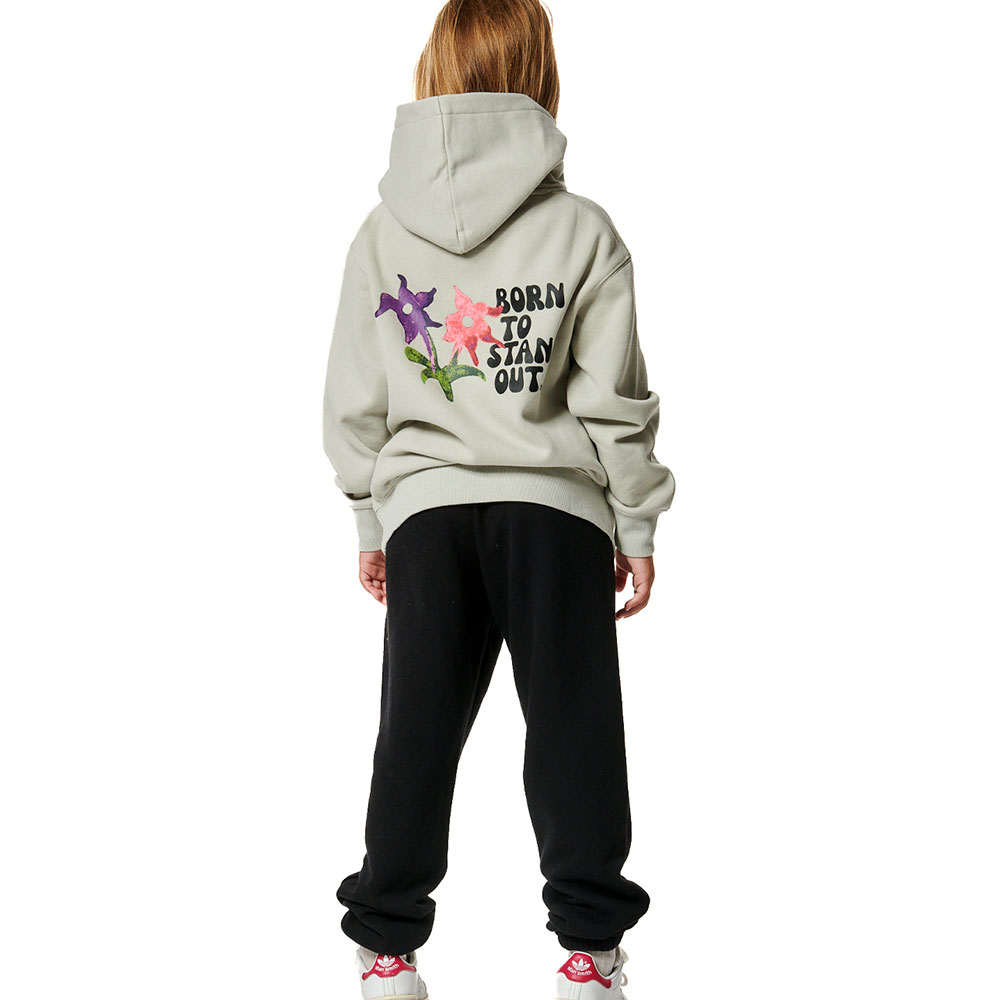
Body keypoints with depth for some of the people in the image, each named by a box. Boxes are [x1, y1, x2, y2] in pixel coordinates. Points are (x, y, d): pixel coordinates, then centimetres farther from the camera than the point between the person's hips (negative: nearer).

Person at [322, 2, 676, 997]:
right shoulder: (581, 228, -5)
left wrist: (368, 521, 15)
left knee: (418, 728, 10)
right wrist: (636, 523, 5)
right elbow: (613, 399, -4)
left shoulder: (381, 232, 2)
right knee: (572, 723, 7)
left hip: (424, 504, 2)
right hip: (556, 504, -2)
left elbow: (355, 402, 5)